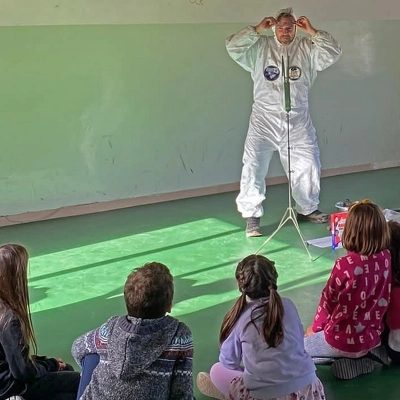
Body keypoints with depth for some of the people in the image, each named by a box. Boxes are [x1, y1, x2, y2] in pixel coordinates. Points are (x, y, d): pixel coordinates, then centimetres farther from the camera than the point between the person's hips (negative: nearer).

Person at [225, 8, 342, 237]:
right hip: (264, 120, -2)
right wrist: (257, 29, -11)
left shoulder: (307, 49, 5)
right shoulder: (260, 47, 1)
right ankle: (252, 217, 4)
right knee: (254, 168, -7)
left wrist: (312, 31, -9)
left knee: (308, 166, 10)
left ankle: (308, 209, 31)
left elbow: (334, 53, -5)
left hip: (298, 122, 2)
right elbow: (233, 47, -8)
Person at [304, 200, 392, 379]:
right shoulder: (385, 258, -13)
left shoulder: (345, 265, -28)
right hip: (373, 336, 6)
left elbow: (328, 301, -9)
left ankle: (345, 360, -2)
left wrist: (315, 327, 6)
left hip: (344, 339, -6)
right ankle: (366, 355, 10)